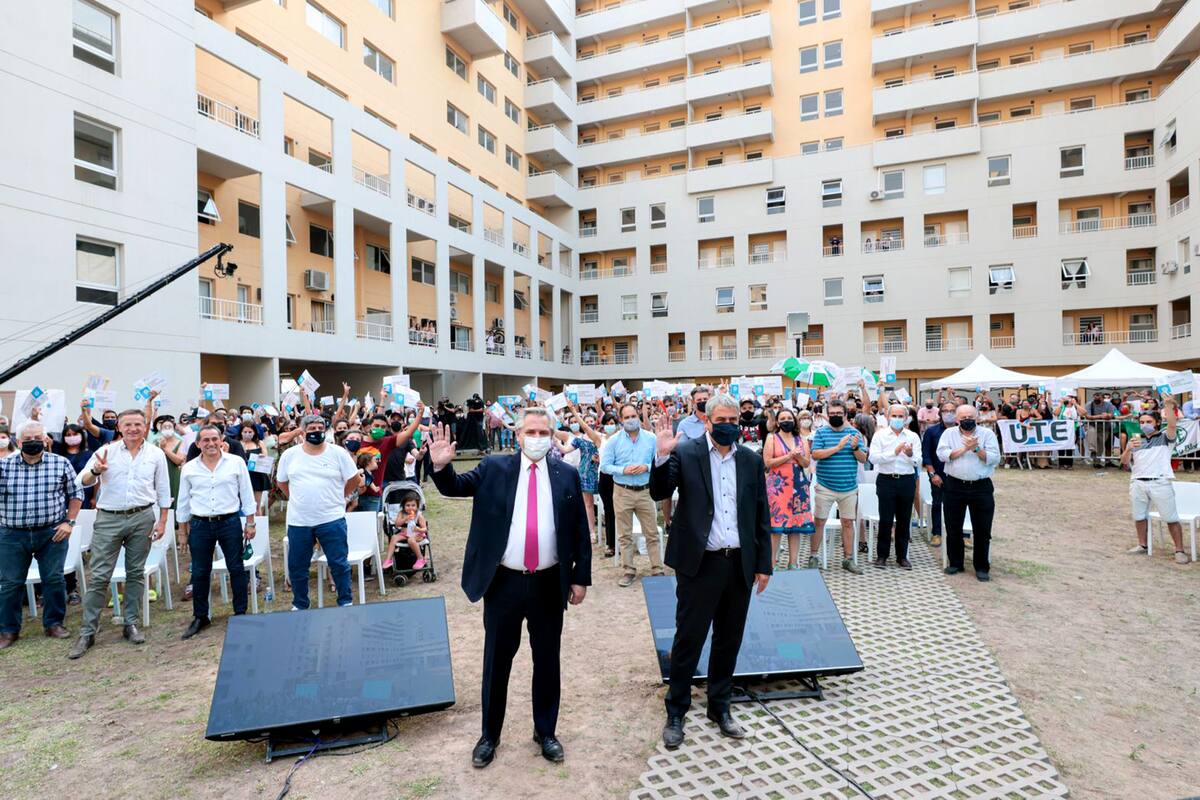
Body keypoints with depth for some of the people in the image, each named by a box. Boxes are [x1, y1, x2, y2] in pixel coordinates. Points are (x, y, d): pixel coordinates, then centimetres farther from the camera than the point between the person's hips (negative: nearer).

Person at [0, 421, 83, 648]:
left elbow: (76, 494, 5)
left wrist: (69, 522, -2)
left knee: (54, 579, 6)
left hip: (52, 534, -1)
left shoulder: (61, 464, 0)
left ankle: (53, 623, 20)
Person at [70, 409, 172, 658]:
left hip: (142, 517, 1)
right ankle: (87, 632, 10)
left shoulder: (156, 454, 4)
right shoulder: (106, 451, 1)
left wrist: (162, 521, 3)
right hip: (109, 518, -1)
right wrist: (96, 471, -25)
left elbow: (163, 490, 7)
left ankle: (131, 624, 20)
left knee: (136, 573, 9)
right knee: (98, 576, 0)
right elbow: (82, 481, -3)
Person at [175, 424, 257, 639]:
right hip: (200, 525, 2)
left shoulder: (236, 463, -1)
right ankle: (200, 617, 24)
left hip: (230, 523, -2)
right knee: (199, 572, 9)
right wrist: (184, 531, 10)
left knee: (236, 569, 5)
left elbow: (247, 494, 2)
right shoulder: (189, 468, 4)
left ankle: (240, 613, 17)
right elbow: (183, 502, 11)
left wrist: (250, 523, 0)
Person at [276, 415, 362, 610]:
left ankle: (346, 602, 18)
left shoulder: (338, 452, -4)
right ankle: (299, 605, 32)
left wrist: (338, 498, 5)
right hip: (298, 522, 3)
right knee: (297, 567, 13)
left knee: (339, 564, 3)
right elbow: (281, 482, 15)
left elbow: (355, 480, 3)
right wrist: (298, 500, 10)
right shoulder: (289, 454, 3)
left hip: (332, 519, -2)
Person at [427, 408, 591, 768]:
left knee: (547, 660, 15)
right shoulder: (494, 468, -1)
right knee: (496, 661, 14)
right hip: (504, 583, 0)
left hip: (550, 585, 1)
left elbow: (580, 531, 3)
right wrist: (441, 466, -20)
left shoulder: (567, 475, 0)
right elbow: (455, 487, 1)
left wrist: (581, 577, 1)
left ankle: (545, 732, 36)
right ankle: (490, 735, 34)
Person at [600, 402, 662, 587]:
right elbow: (604, 466, -2)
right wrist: (623, 470, -16)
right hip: (622, 492, 0)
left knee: (652, 533, 4)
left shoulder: (651, 438, 2)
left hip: (645, 491, 0)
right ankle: (628, 571, 19)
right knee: (625, 535, 8)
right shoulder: (614, 441, 0)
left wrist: (647, 467, -15)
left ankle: (657, 569, 14)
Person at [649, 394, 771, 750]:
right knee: (688, 639, 5)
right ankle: (676, 713, 23)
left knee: (729, 640, 16)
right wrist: (662, 456, -30)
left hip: (740, 564, 4)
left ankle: (720, 707, 35)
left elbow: (761, 516, 9)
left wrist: (763, 564, 8)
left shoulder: (752, 460, 6)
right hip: (699, 563, -3)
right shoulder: (685, 452, -4)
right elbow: (659, 493, -14)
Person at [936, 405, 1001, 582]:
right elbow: (942, 454, -9)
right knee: (953, 528, 9)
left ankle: (982, 567, 18)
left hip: (981, 487, -1)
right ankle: (955, 563, 23)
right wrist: (964, 449, -16)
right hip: (954, 486, 1)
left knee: (983, 530, 5)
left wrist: (976, 449, -18)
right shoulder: (949, 433, 4)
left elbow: (994, 458, -7)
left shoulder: (987, 434, 2)